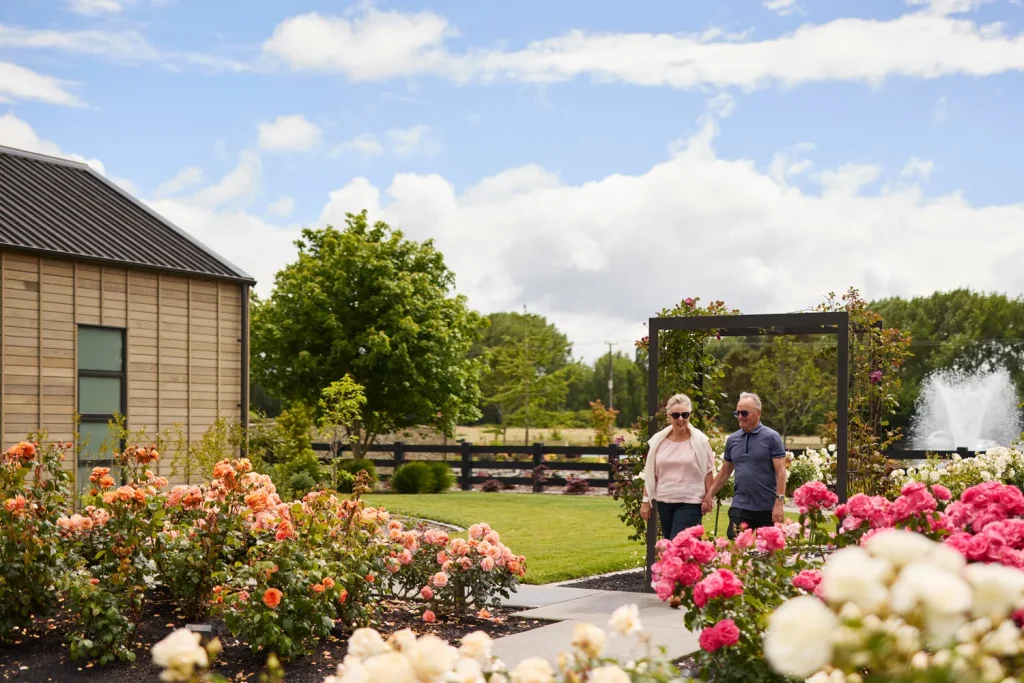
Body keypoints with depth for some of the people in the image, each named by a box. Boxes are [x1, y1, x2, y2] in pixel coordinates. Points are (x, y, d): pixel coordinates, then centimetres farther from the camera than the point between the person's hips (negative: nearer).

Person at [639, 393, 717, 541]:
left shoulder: (700, 440, -5)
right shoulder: (658, 440, 4)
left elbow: (709, 471, -1)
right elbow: (650, 473, 8)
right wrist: (646, 500, 5)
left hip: (690, 502, -4)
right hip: (664, 501, 4)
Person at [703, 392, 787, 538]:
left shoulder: (772, 437, -5)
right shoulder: (732, 440, 9)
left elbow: (780, 471, -9)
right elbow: (725, 471, 18)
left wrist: (780, 502, -16)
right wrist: (710, 494, 10)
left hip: (767, 508, -3)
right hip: (740, 506, 3)